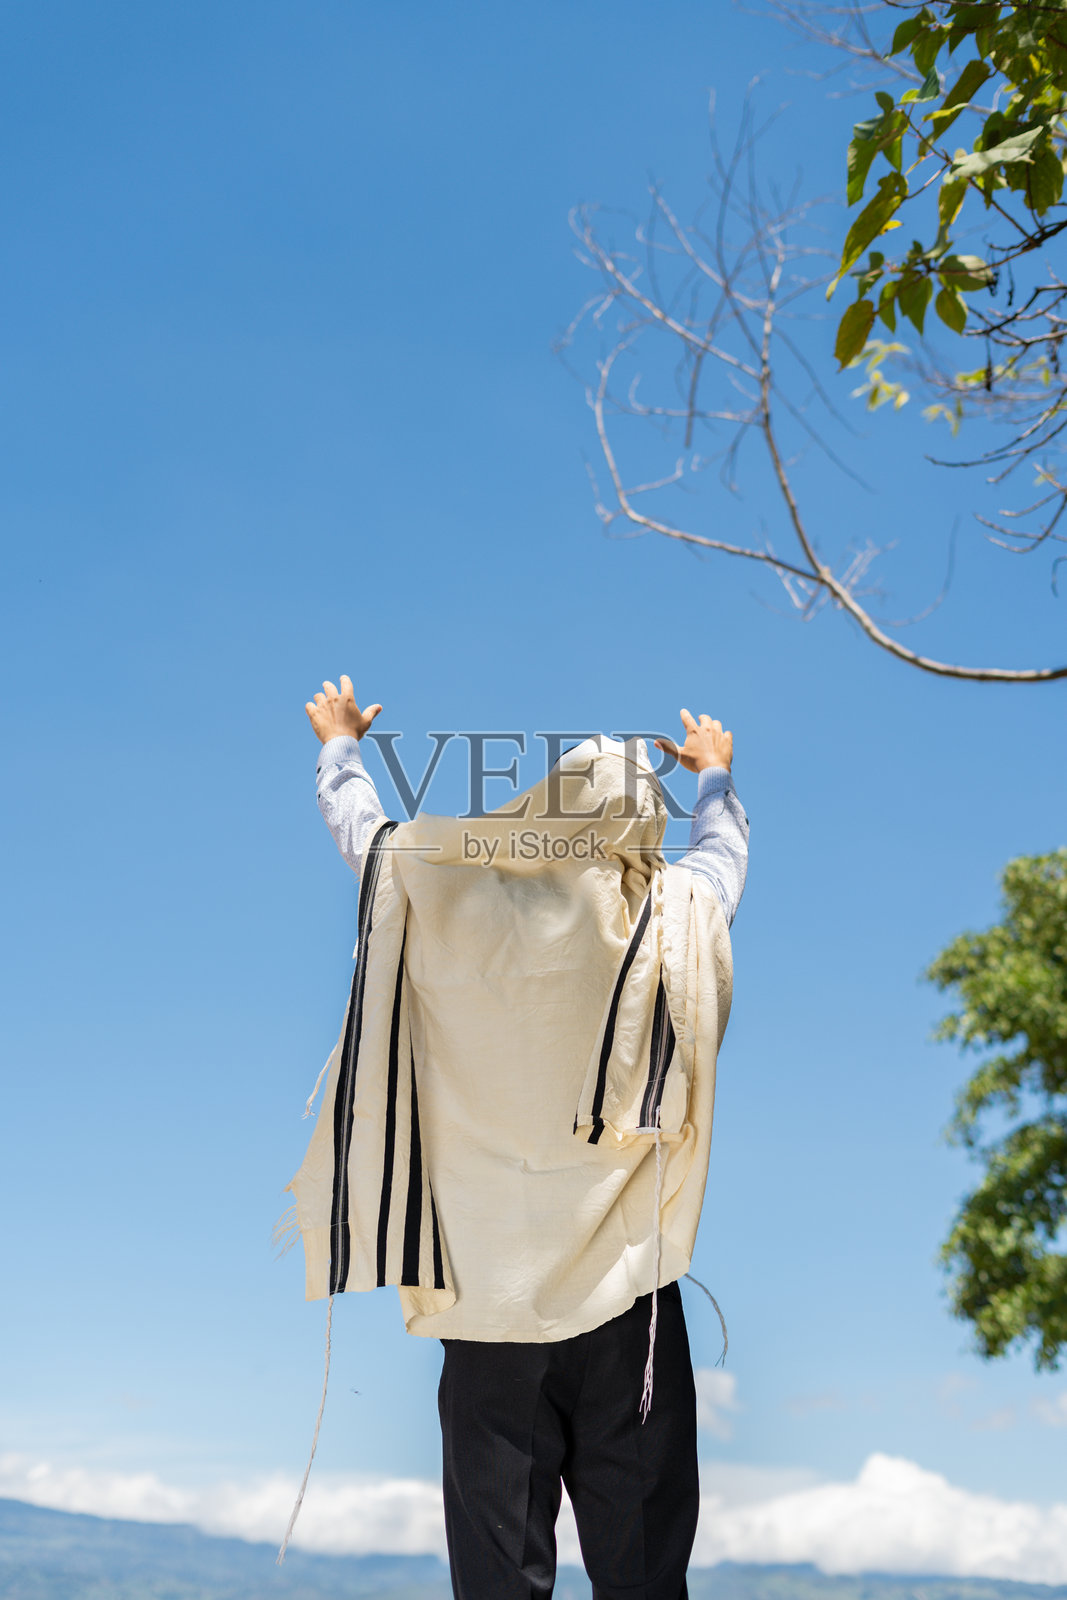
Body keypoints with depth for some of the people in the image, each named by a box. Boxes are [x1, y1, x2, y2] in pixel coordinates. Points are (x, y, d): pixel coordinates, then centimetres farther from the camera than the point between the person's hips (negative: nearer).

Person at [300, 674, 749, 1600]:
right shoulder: (676, 920, -4)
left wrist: (339, 745, 34)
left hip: (489, 1305, 0)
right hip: (629, 1306, 0)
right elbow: (725, 845, 20)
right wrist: (714, 771, 41)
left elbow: (361, 829, 13)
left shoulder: (453, 915, -7)